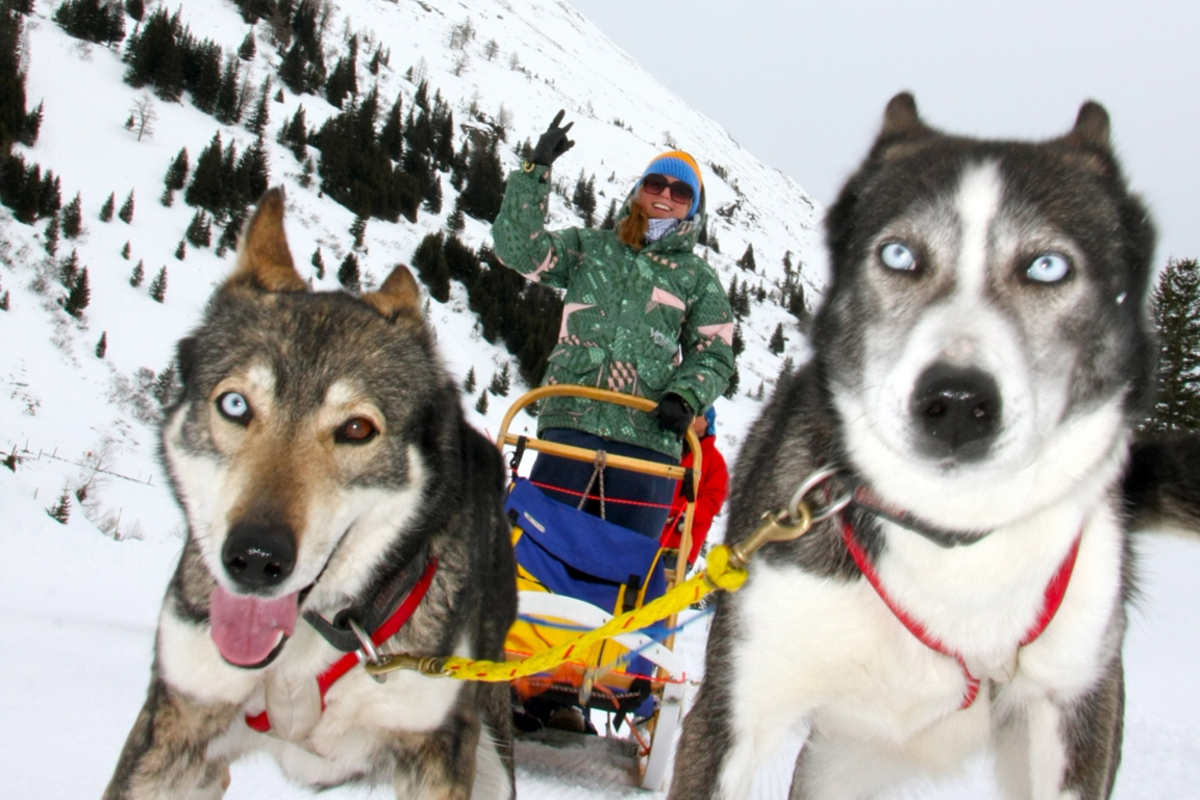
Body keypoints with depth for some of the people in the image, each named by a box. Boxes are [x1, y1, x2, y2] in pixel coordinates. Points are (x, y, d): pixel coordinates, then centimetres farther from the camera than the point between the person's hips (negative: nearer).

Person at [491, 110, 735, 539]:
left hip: (648, 438, 1)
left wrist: (686, 396, -10)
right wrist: (536, 169, -2)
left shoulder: (698, 278, 17)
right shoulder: (588, 247, 17)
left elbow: (714, 355, 10)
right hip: (571, 423, 0)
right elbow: (518, 247, 4)